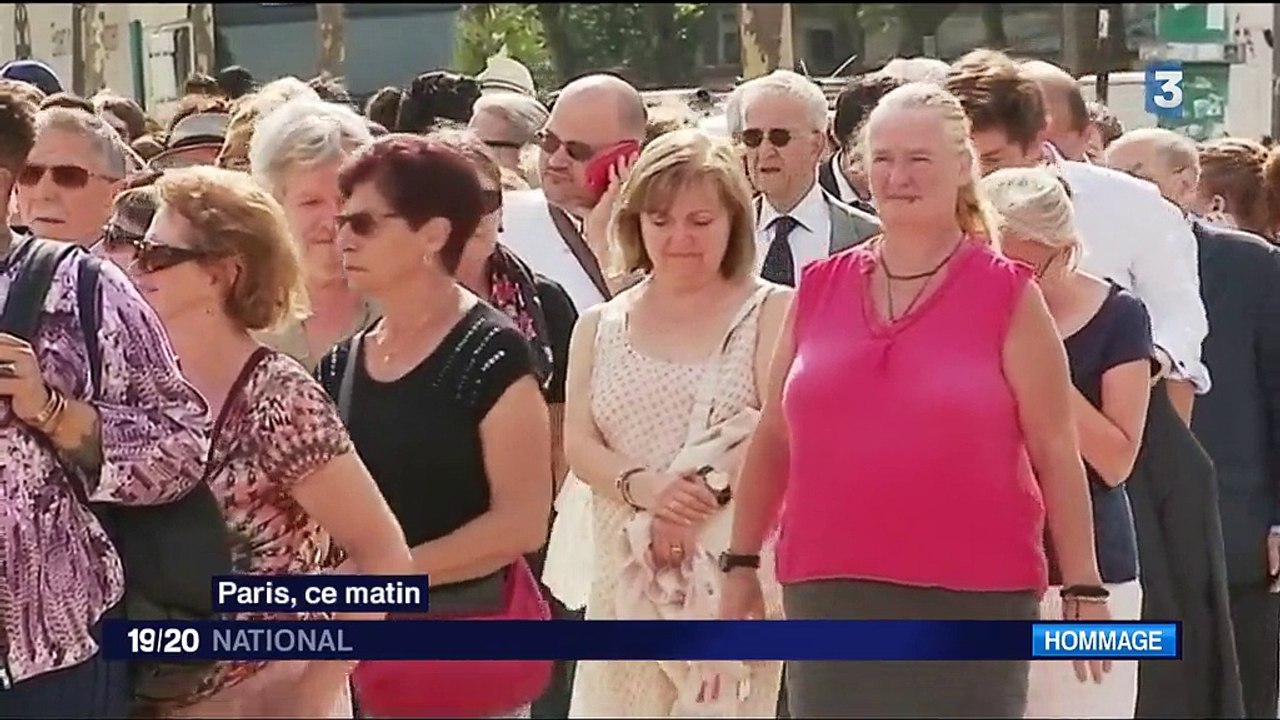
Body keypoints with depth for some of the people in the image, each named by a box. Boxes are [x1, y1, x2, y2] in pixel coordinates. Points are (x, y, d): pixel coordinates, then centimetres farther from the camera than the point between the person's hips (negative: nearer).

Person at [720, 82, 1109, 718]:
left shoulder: (1008, 296, 0)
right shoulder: (820, 289, 9)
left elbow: (1055, 452, -1)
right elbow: (773, 439, 15)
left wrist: (1084, 589, -3)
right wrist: (741, 563, 14)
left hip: (974, 601, -3)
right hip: (830, 596, 3)